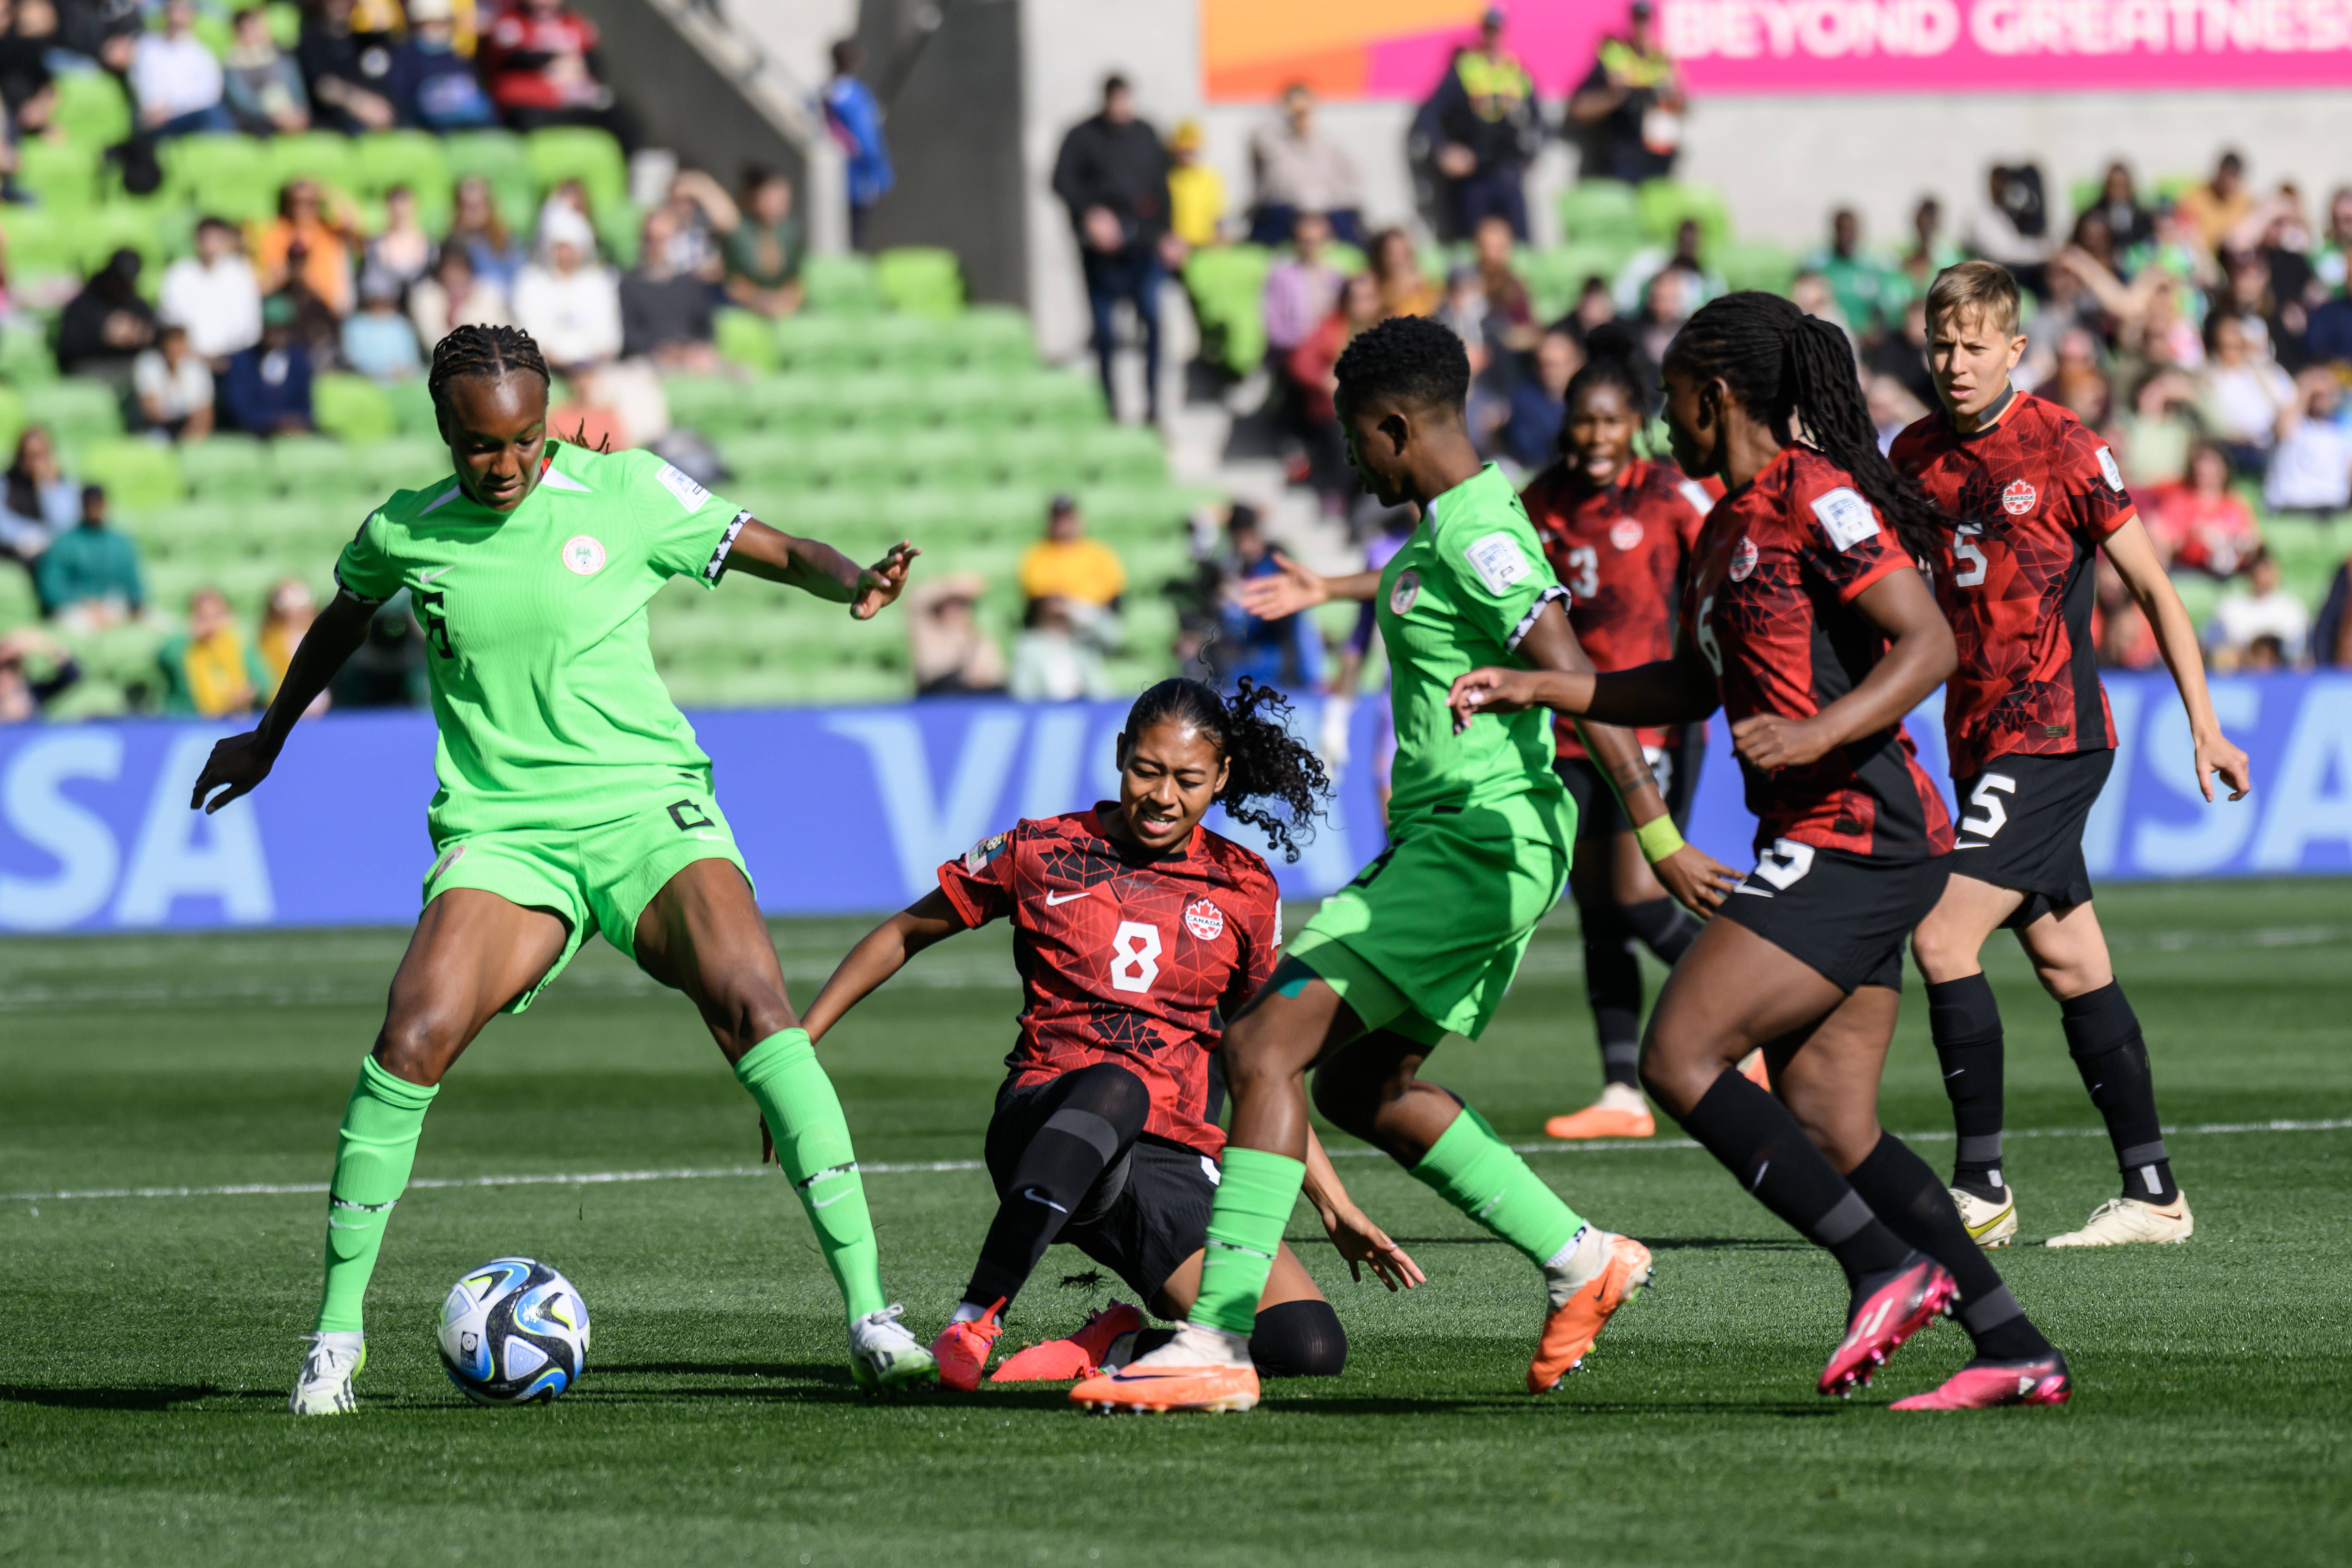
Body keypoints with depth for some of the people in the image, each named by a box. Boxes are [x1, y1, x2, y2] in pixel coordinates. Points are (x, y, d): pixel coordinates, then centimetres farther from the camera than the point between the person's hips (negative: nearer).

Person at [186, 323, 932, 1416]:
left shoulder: (626, 494, 0)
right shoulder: (402, 535, 5)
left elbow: (778, 553, 8)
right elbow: (343, 619, 27)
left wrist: (855, 583, -14)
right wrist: (268, 740, 40)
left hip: (649, 804, -1)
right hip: (500, 830, 1)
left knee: (753, 1005, -25)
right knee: (414, 1040, -22)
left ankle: (868, 1315, -24)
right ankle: (337, 1331, -6)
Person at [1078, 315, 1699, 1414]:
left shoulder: (1475, 535, -17)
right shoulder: (1449, 523, 14)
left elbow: (1578, 684, -25)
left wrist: (1654, 833, -31)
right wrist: (1335, 591, 57)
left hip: (1477, 848, -11)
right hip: (1450, 843, 11)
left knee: (1264, 1044, -15)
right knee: (1360, 1086, 19)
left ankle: (1218, 1341, -19)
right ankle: (1579, 1260, 23)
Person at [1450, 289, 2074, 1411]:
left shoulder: (1814, 498, -10)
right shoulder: (1728, 527, 19)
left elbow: (1929, 645, -17)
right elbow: (1688, 689, 31)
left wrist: (1816, 736, -28)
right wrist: (1529, 689, 25)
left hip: (1855, 840, -10)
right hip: (1833, 849, 10)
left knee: (1678, 1057, -13)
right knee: (1827, 1122, 4)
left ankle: (1889, 1266, -14)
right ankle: (2017, 1352, 1)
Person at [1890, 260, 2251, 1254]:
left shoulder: (2061, 447, -9)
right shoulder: (1915, 457, 9)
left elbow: (2151, 585, -4)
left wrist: (2204, 723, -5)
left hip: (2055, 733, -7)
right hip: (1981, 740, 7)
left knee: (1945, 938, -15)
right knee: (2068, 964, 7)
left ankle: (1981, 1188, -11)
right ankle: (2152, 1191, 12)